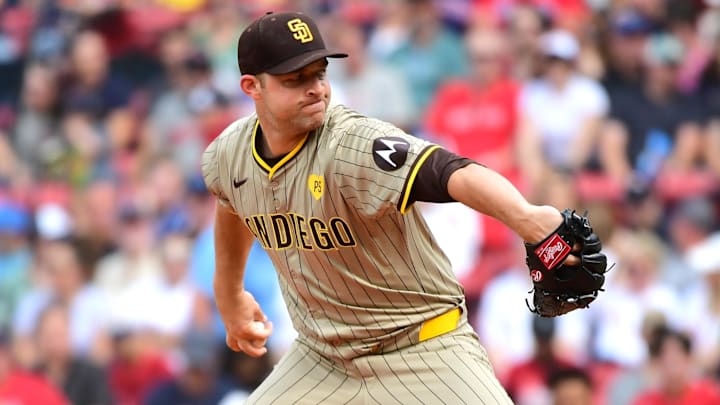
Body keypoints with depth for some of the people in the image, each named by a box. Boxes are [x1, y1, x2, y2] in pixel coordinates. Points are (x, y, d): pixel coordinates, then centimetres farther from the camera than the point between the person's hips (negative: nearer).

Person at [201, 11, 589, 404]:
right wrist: (229, 294, 32)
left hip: (422, 348, -6)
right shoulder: (228, 154, -6)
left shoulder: (356, 144, -27)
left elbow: (456, 175, -47)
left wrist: (527, 218, -66)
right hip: (321, 355, 6)